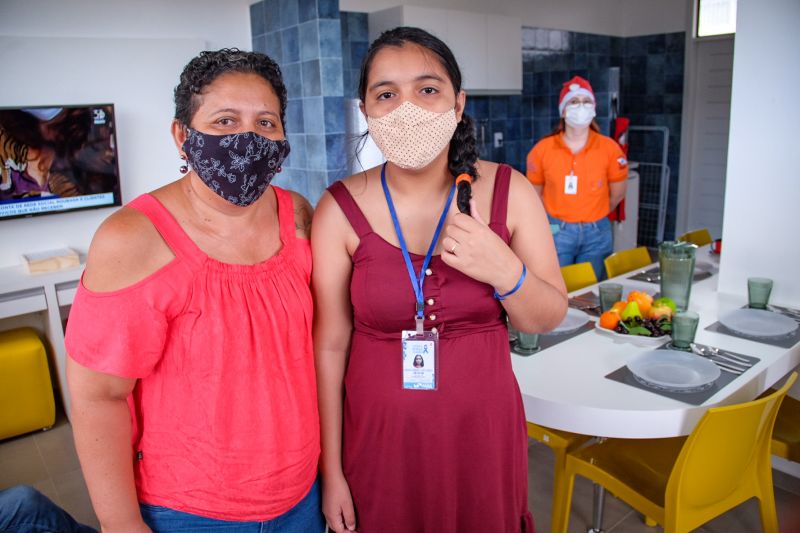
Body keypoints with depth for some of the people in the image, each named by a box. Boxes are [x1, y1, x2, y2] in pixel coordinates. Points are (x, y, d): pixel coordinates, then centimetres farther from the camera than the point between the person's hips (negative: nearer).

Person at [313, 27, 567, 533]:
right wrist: (331, 472, -2)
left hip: (482, 428, 2)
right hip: (379, 435, -1)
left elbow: (549, 318, 0)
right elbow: (330, 344, -7)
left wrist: (506, 273, -22)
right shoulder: (341, 210, -11)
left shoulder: (510, 192, -8)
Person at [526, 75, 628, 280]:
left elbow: (617, 193, 8)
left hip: (596, 233, 1)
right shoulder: (543, 149, -6)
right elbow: (535, 194, 7)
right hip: (557, 232, -1)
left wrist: (593, 214, 13)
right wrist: (556, 217, 10)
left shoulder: (609, 148, -5)